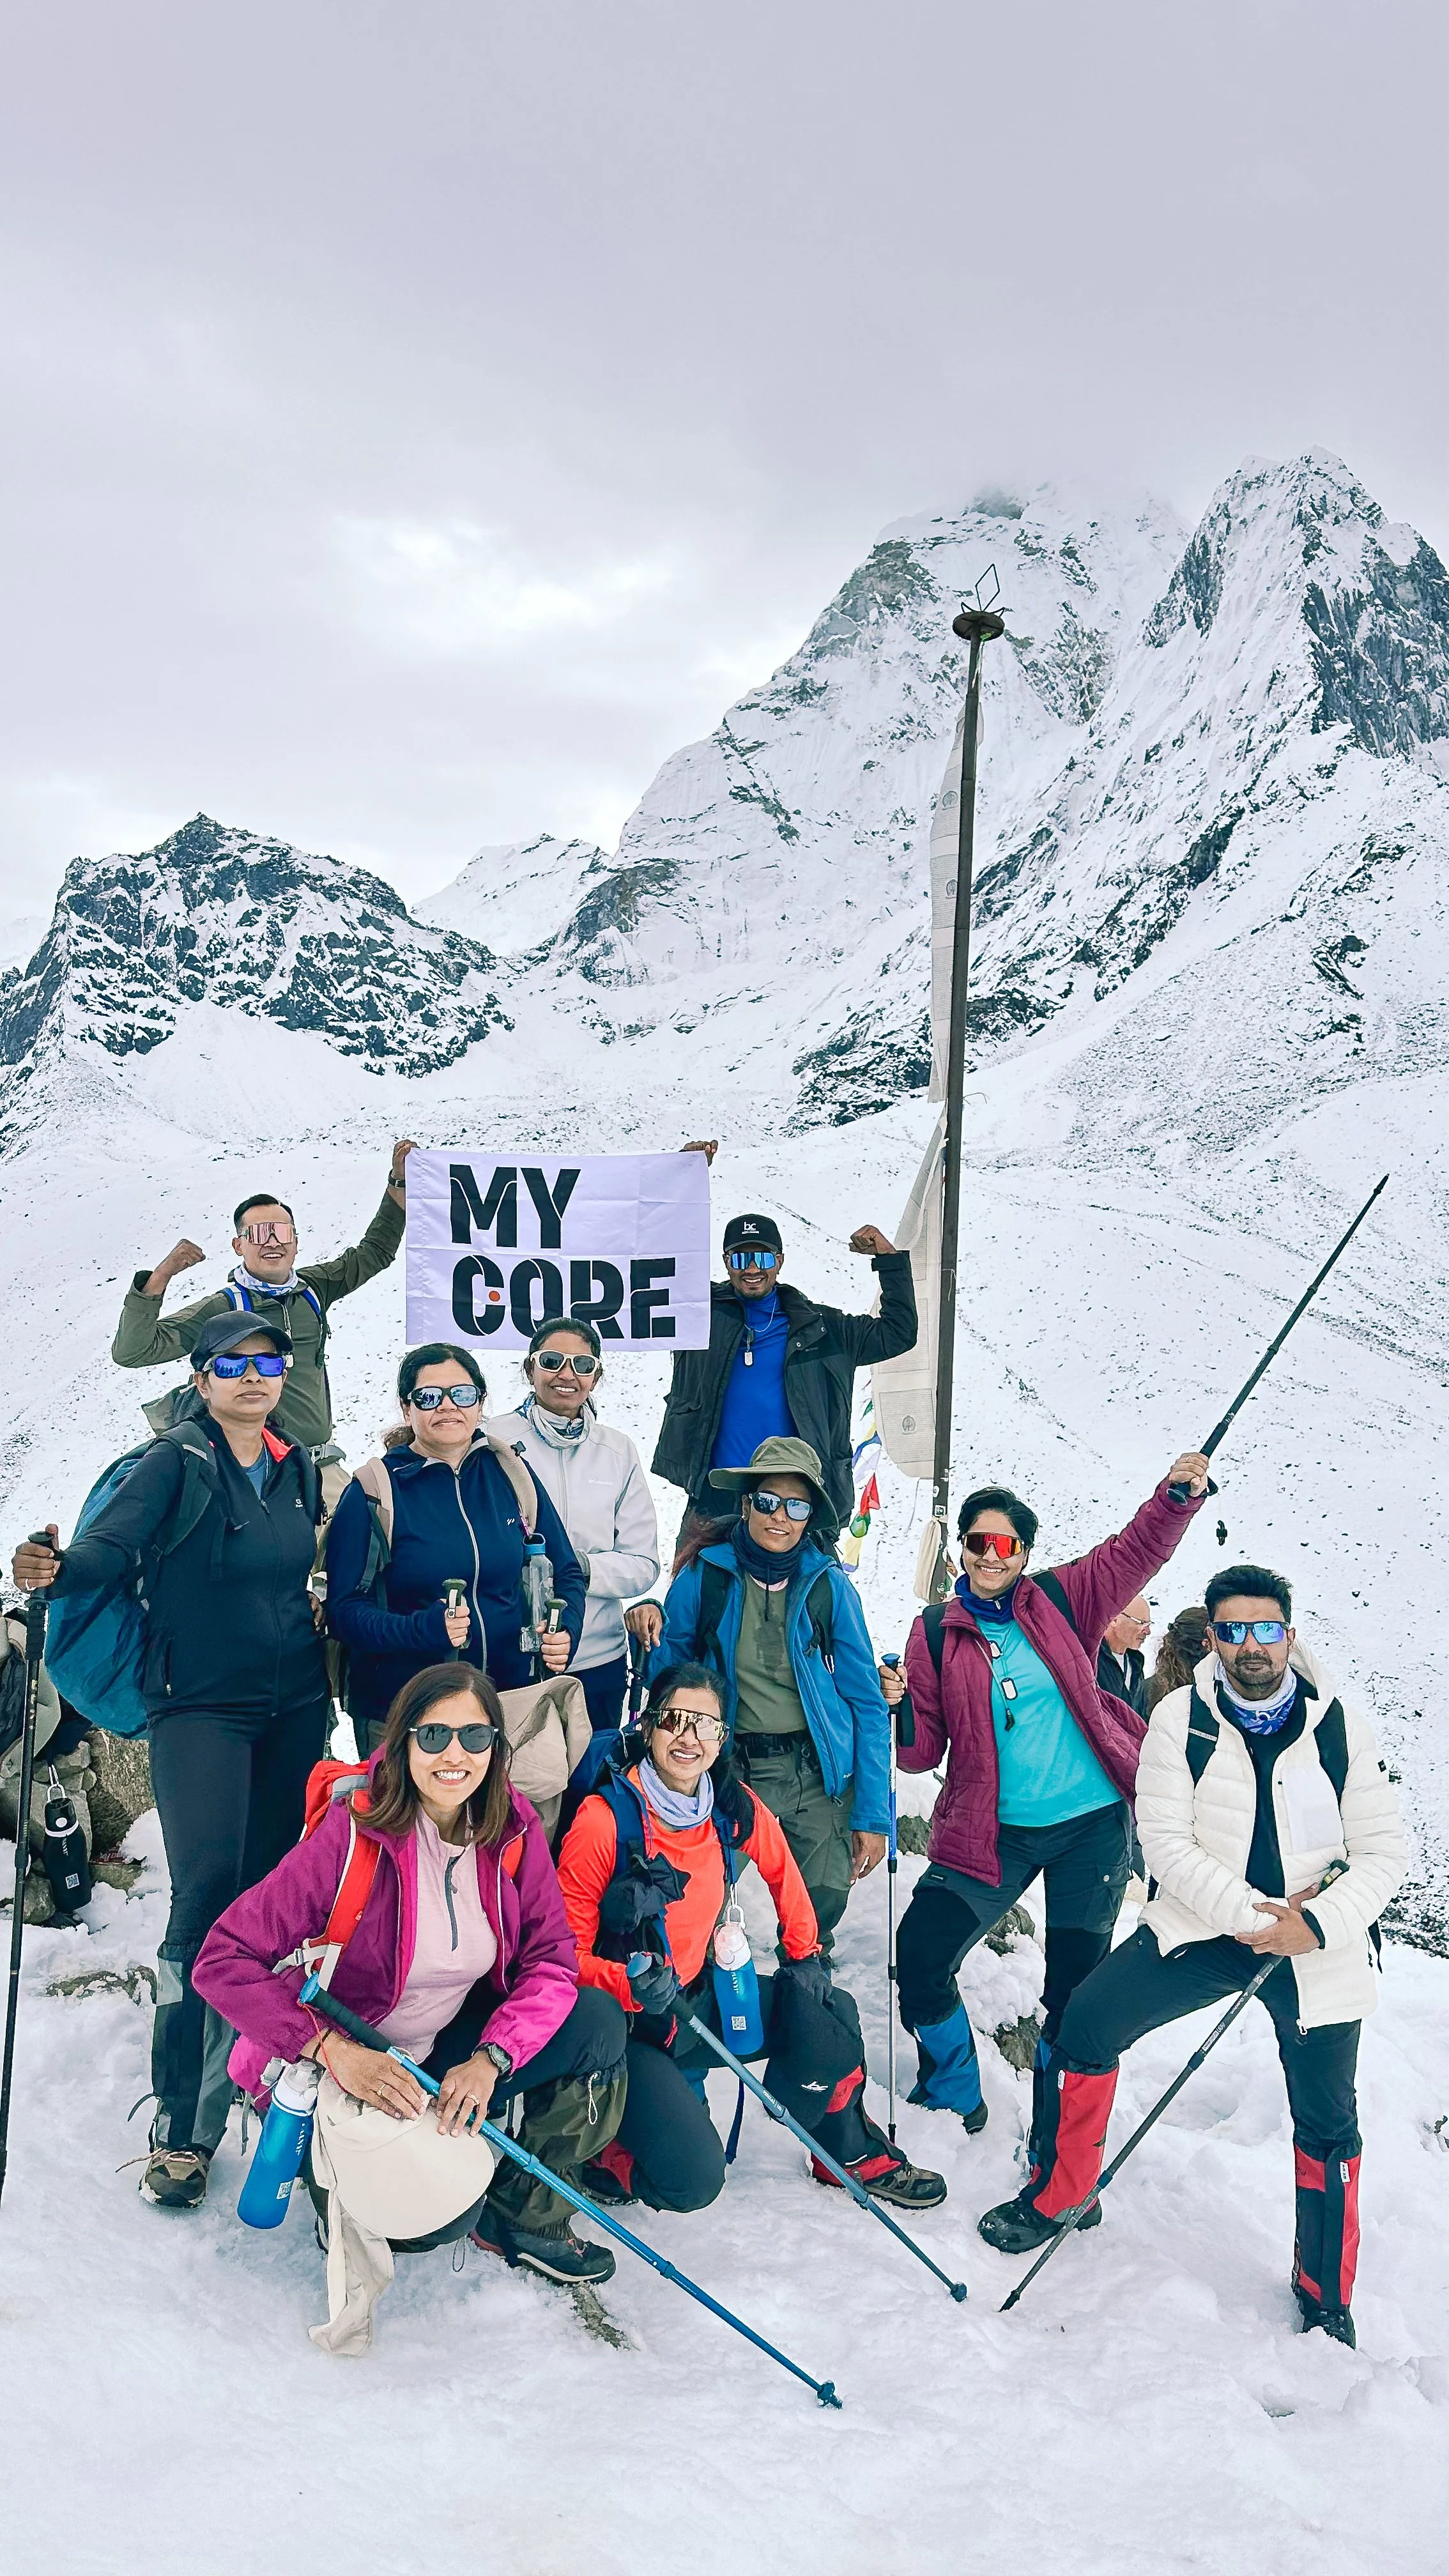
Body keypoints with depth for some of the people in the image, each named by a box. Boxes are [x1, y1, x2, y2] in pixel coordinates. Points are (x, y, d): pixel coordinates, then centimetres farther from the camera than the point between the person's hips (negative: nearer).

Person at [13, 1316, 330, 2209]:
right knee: (207, 1893, -13)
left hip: (294, 1707, 5)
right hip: (201, 1707, -5)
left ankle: (253, 2065, 24)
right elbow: (114, 1545, -20)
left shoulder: (298, 1468, 10)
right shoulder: (176, 1464, -7)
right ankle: (181, 2127, -6)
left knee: (273, 1888, 6)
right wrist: (57, 1571, -39)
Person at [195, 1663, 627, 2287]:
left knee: (598, 2022, -12)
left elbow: (551, 1960, -8)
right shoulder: (355, 1832, -25)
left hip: (447, 2052, 5)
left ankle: (524, 2215, 6)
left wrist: (489, 2060, -25)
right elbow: (224, 1960, -26)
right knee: (445, 2214, -24)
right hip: (340, 2071, -5)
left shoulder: (512, 1830, -10)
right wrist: (334, 2050, -35)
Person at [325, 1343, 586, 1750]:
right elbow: (344, 1610, -9)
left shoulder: (511, 1475, 3)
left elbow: (565, 1572, 10)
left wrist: (565, 1632, -10)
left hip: (511, 1699, 3)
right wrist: (424, 1629, -26)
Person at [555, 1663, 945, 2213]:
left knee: (828, 2015, -11)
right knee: (691, 2180, -21)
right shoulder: (604, 1820, -23)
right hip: (624, 2023, -6)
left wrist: (804, 1954, 8)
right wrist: (629, 1984, -35)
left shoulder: (733, 1806, -7)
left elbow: (781, 1871, 14)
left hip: (696, 1997, 6)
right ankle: (598, 2146, 9)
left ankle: (853, 2153, 15)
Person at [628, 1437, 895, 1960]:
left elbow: (867, 1703, 0)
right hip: (733, 1769, 0)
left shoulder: (830, 1585, -2)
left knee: (821, 1911, -2)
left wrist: (873, 1816, -2)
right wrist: (651, 1626, -10)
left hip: (819, 1774, 0)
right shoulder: (705, 1575, -2)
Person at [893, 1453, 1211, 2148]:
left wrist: (1179, 1493, -21)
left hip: (1093, 1822, 0)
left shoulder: (1060, 1601, 0)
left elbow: (1138, 1549, -4)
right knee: (917, 1959, -5)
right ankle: (953, 2098, 24)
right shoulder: (936, 1633, -1)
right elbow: (923, 1749, -1)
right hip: (993, 1833, 0)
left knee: (1075, 1986, 6)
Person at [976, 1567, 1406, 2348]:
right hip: (1202, 1929, 0)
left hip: (1315, 1948, 0)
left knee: (1328, 2126, 8)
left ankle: (1327, 2302, 31)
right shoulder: (1181, 1718, -8)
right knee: (1088, 2021, -14)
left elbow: (1384, 1856, -5)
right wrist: (1253, 1918, -21)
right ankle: (1057, 2196, 7)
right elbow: (1166, 1843, -12)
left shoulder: (1342, 1729, -6)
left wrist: (1317, 1926, -20)